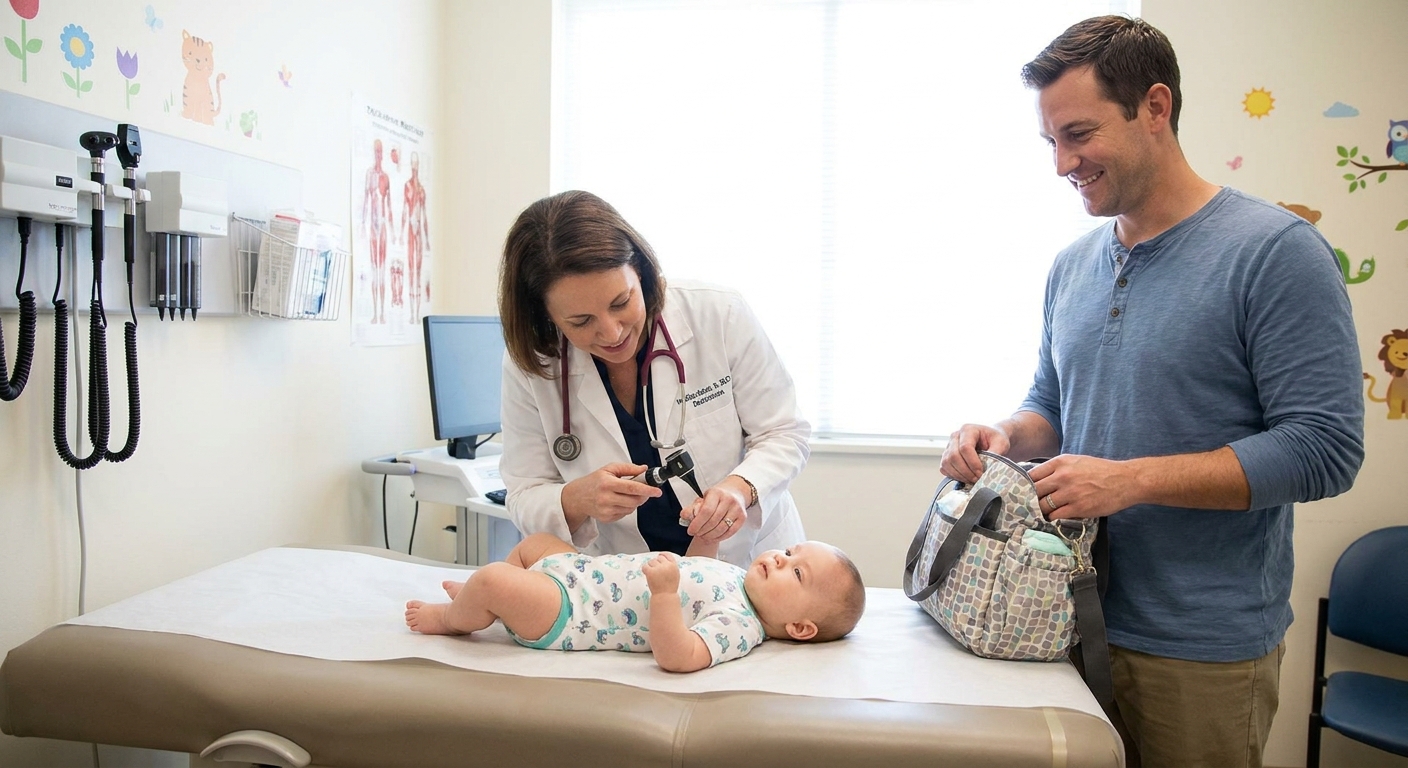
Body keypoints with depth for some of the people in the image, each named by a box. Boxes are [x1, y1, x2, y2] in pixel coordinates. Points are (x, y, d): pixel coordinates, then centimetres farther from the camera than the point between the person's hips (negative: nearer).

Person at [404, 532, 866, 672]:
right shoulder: (737, 578, 4)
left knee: (493, 579, -23)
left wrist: (664, 592, -48)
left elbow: (677, 656, -39)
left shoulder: (739, 626, -24)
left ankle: (453, 618, 11)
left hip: (564, 617, -10)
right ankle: (481, 599, 41)